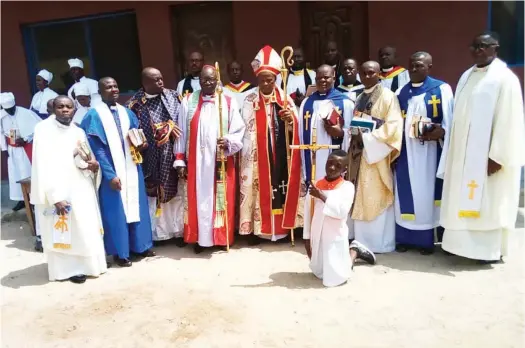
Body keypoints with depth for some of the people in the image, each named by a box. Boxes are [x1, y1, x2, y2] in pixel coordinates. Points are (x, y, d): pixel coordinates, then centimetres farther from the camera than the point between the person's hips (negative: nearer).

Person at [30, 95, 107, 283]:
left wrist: (91, 164, -9)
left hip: (81, 189, 6)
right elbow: (43, 166, -15)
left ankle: (87, 263, 26)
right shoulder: (43, 129, -8)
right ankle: (70, 267, 17)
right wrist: (55, 196, -22)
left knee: (87, 229, 11)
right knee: (64, 231, 2)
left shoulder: (79, 132, 11)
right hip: (59, 191, -6)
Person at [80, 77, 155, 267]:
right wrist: (110, 175, -17)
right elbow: (96, 149, -11)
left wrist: (141, 144, -7)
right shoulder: (94, 115, -7)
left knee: (136, 206, 11)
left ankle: (140, 245, 25)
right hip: (112, 172, -5)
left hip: (131, 169, 5)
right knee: (116, 210, 3)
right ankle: (120, 252, 16)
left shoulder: (127, 112, 10)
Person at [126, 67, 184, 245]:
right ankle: (157, 232, 21)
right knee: (154, 194, 7)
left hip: (173, 155, 2)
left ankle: (178, 230, 21)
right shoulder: (135, 104, -4)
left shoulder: (173, 96, 4)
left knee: (177, 192, 8)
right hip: (151, 159, -2)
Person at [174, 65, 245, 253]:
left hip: (221, 163, -1)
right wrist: (180, 160, 2)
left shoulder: (229, 102, 3)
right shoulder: (188, 102, 6)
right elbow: (182, 133, 6)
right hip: (195, 162, 1)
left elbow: (239, 130, 0)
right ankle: (199, 238, 17)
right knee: (197, 199, 6)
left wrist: (228, 142, -21)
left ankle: (221, 237, 18)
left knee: (221, 199, 5)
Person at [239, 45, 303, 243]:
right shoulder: (250, 101, 1)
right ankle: (257, 229, 10)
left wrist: (290, 119, -20)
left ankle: (282, 227, 17)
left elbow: (296, 127, 3)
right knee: (259, 187, 1)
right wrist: (250, 153, -10)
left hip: (281, 153, 2)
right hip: (258, 154, -1)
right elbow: (247, 128, -2)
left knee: (281, 185, 4)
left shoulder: (285, 99, 6)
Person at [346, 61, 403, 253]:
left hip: (376, 152, -7)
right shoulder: (359, 98, 18)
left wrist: (368, 137, -18)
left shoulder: (387, 96, -4)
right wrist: (354, 131, 1)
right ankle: (361, 239, 15)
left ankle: (378, 242, 4)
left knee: (376, 198, -5)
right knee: (360, 198, 8)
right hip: (359, 152, 7)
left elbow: (393, 124, -14)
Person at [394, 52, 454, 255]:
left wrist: (441, 132, -23)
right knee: (406, 194, 5)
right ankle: (405, 238, 14)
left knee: (427, 193, 1)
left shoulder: (441, 89, 1)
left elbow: (450, 120, -3)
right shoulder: (401, 93, 11)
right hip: (405, 152, 3)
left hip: (429, 152, -3)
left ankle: (427, 239, 12)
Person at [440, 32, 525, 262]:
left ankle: (489, 249, 14)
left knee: (487, 202, 2)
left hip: (486, 155, -7)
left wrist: (497, 157, -19)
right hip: (463, 153, 7)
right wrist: (447, 139, 9)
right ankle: (463, 242, 22)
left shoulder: (505, 79, -10)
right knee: (463, 199, 11)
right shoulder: (467, 76, 12)